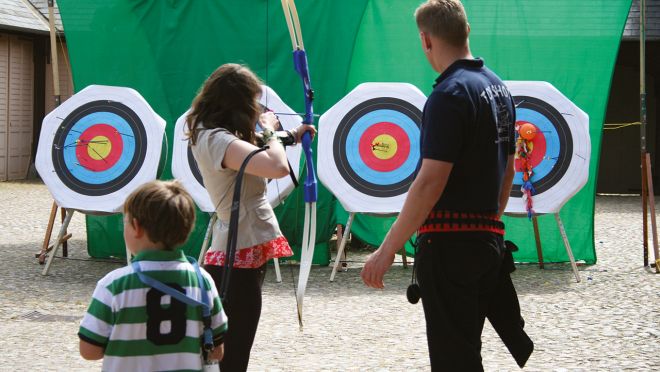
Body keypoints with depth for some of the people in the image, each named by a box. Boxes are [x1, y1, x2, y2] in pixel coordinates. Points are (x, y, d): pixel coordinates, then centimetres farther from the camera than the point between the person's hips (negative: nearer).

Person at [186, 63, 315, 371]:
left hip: (246, 252, 10)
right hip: (240, 256, -10)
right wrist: (268, 130, -15)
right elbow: (278, 167, -33)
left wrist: (292, 136, 31)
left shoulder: (209, 135, 9)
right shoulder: (217, 140, -21)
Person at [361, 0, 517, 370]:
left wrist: (388, 249, -19)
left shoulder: (449, 94, -17)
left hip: (450, 243, -9)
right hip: (488, 239, 9)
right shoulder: (499, 87, 10)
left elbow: (431, 180, -22)